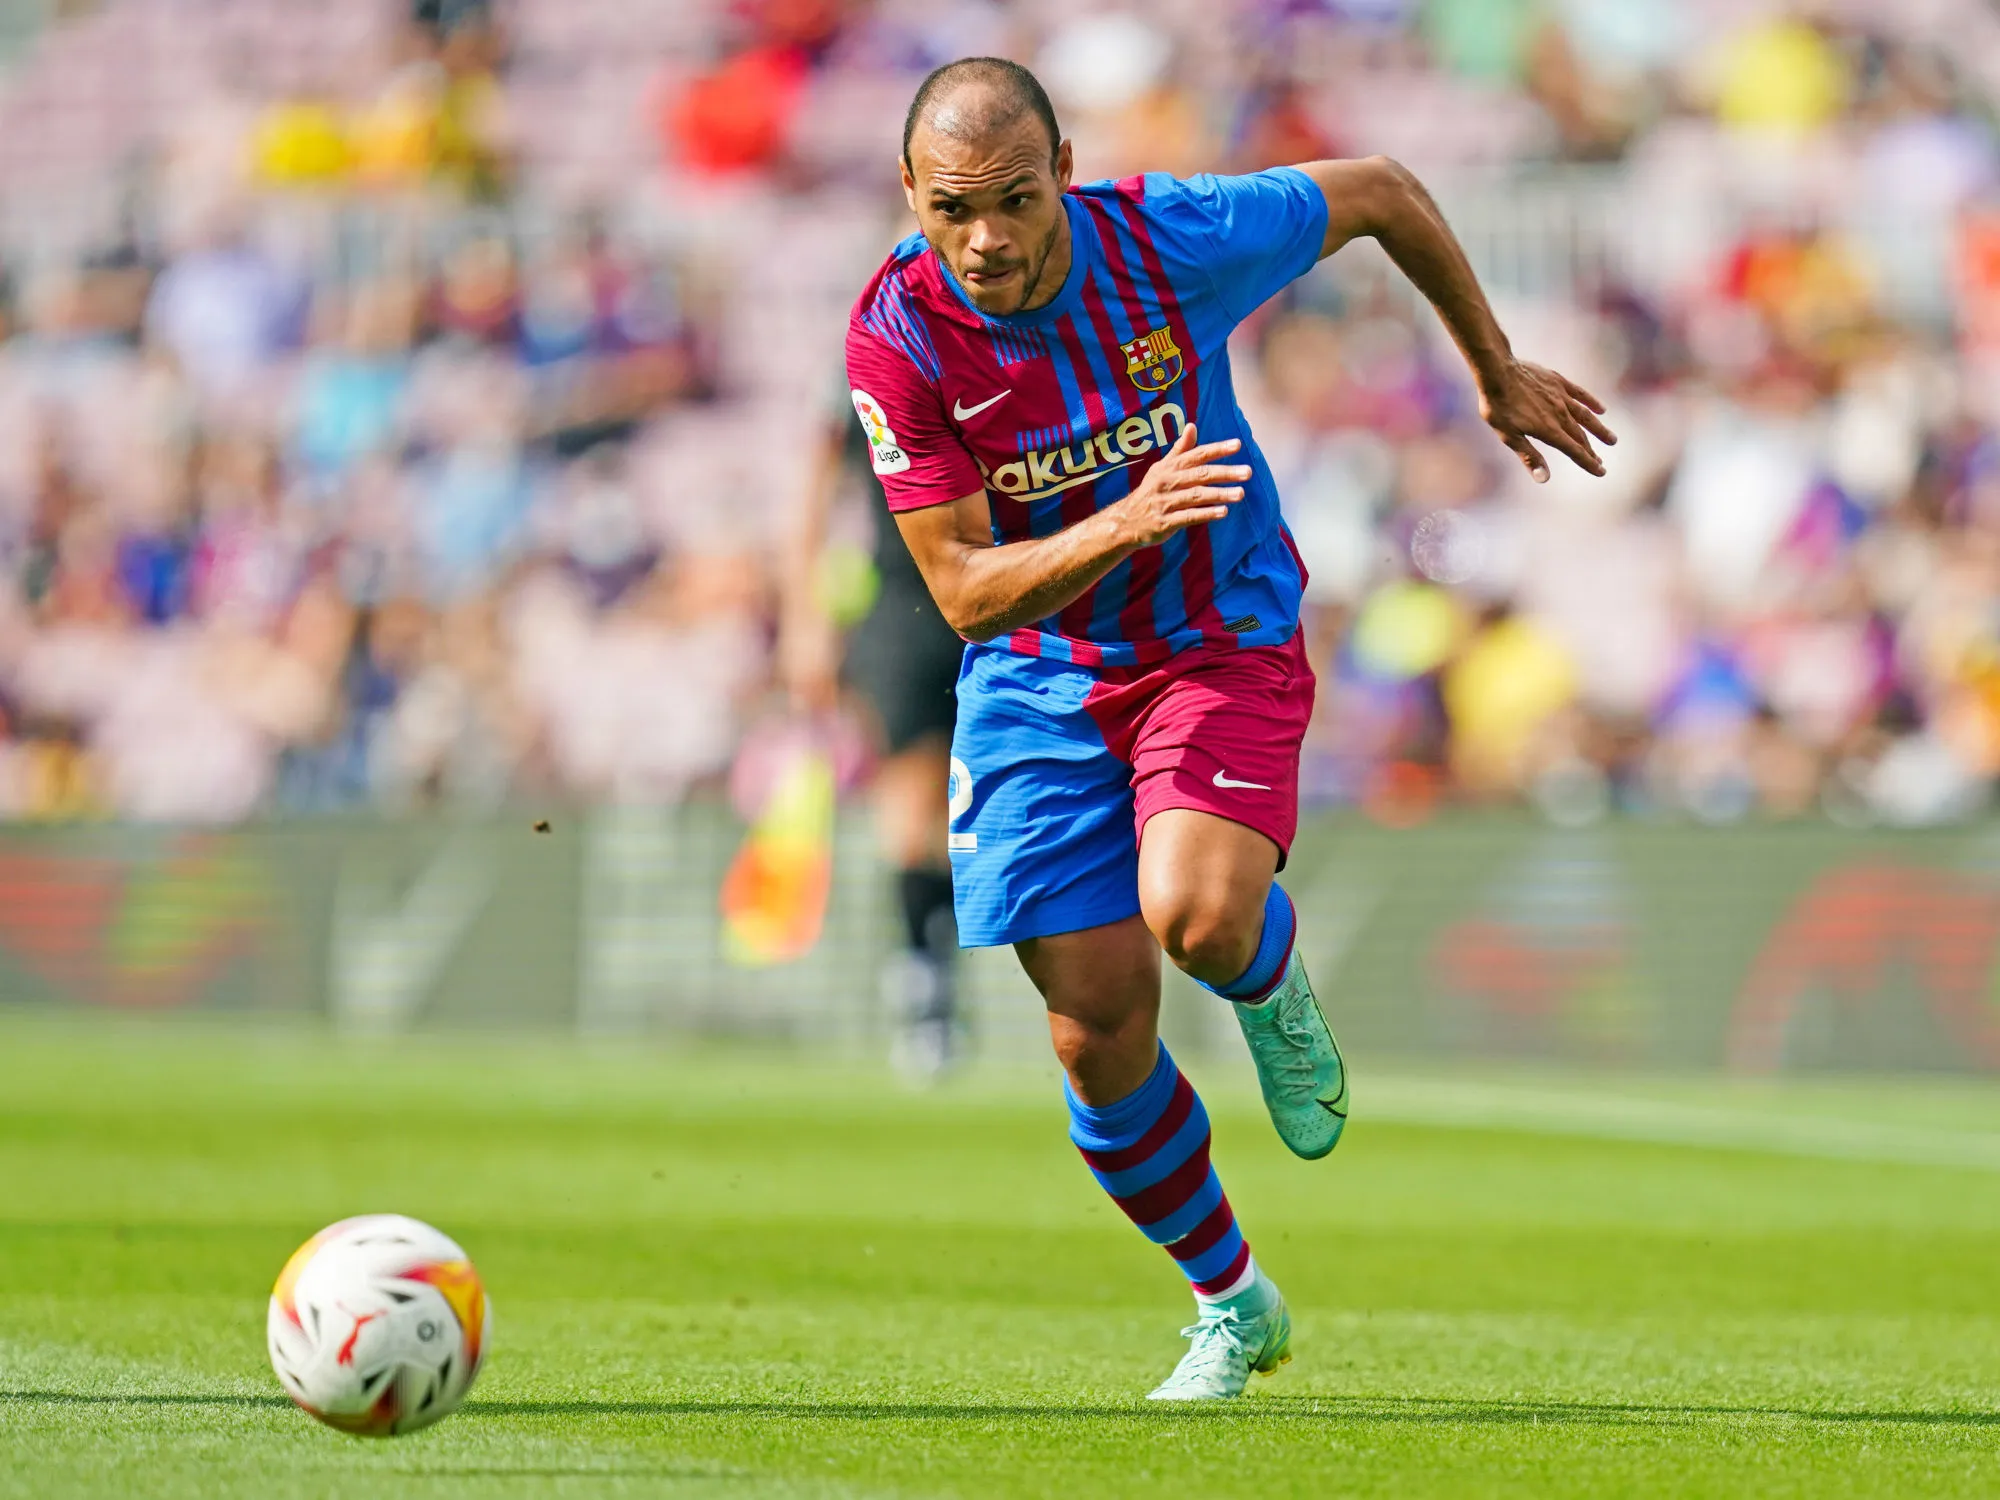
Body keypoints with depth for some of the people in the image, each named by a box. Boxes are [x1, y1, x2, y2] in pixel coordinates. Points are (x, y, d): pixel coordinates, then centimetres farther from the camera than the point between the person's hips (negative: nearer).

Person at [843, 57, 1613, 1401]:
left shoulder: (1172, 241, -21)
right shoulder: (896, 340, -19)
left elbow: (1378, 191, -3)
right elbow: (965, 589, -19)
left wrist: (1499, 370, 9)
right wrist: (1127, 523, -37)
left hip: (1223, 642, -2)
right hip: (1040, 680, 2)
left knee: (1198, 916, -29)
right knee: (1098, 1032, -2)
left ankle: (1275, 993, 10)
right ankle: (1232, 1305, 23)